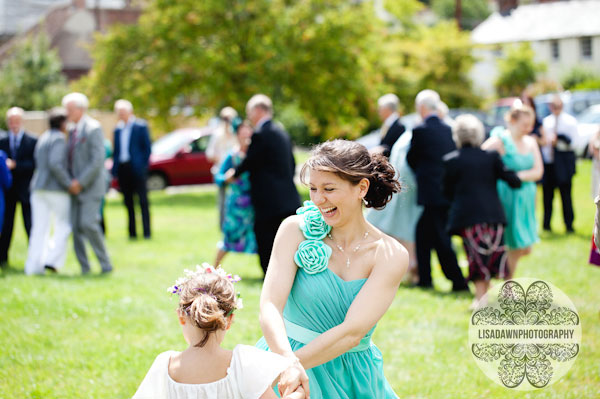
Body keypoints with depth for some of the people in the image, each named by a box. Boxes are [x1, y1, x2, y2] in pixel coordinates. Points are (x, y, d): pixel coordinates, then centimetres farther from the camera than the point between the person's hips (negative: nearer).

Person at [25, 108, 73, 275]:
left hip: (38, 187, 7)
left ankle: (33, 266, 1)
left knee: (39, 228, 5)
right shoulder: (59, 139, -10)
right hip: (56, 188, -7)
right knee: (63, 225, 5)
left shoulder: (43, 139, 17)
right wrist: (68, 183, -18)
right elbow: (55, 164, -23)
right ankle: (52, 259, -6)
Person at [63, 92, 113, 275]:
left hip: (90, 187, -8)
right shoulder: (73, 131, 15)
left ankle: (105, 263, -4)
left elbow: (97, 160, -17)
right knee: (76, 227, 2)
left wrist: (80, 182, -18)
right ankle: (84, 267, 8)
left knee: (88, 224, -16)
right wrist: (70, 182, 7)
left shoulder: (93, 128, -10)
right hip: (75, 188, 8)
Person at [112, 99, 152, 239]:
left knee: (142, 200, -3)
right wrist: (114, 169, 7)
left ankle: (147, 232, 0)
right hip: (122, 168, 5)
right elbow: (116, 150, 16)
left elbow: (147, 147, -3)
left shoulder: (140, 126, -2)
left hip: (136, 168, -5)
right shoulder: (118, 129, 13)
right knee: (128, 201, 6)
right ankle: (132, 232, 10)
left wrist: (143, 165, -10)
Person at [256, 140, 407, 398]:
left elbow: (352, 333, -17)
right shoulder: (296, 229, -6)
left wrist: (292, 364, -27)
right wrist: (288, 363, -34)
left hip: (351, 377, 0)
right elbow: (270, 306, -17)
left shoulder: (391, 256, -8)